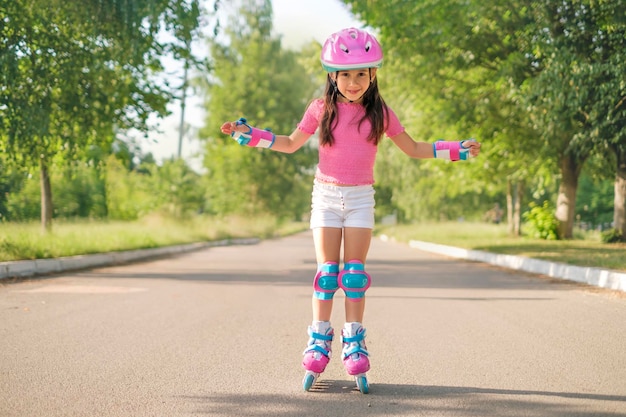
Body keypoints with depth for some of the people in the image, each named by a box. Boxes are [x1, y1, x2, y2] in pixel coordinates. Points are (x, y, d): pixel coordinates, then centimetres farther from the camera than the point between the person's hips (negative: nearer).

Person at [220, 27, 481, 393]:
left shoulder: (380, 113, 1)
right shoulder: (322, 109, 0)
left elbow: (414, 149, 11)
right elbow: (291, 144, 11)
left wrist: (457, 150, 3)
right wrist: (247, 133, 4)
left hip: (361, 198, 0)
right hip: (326, 195, 0)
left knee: (355, 272, -1)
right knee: (327, 271, -2)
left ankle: (354, 346, 4)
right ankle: (319, 344, 5)